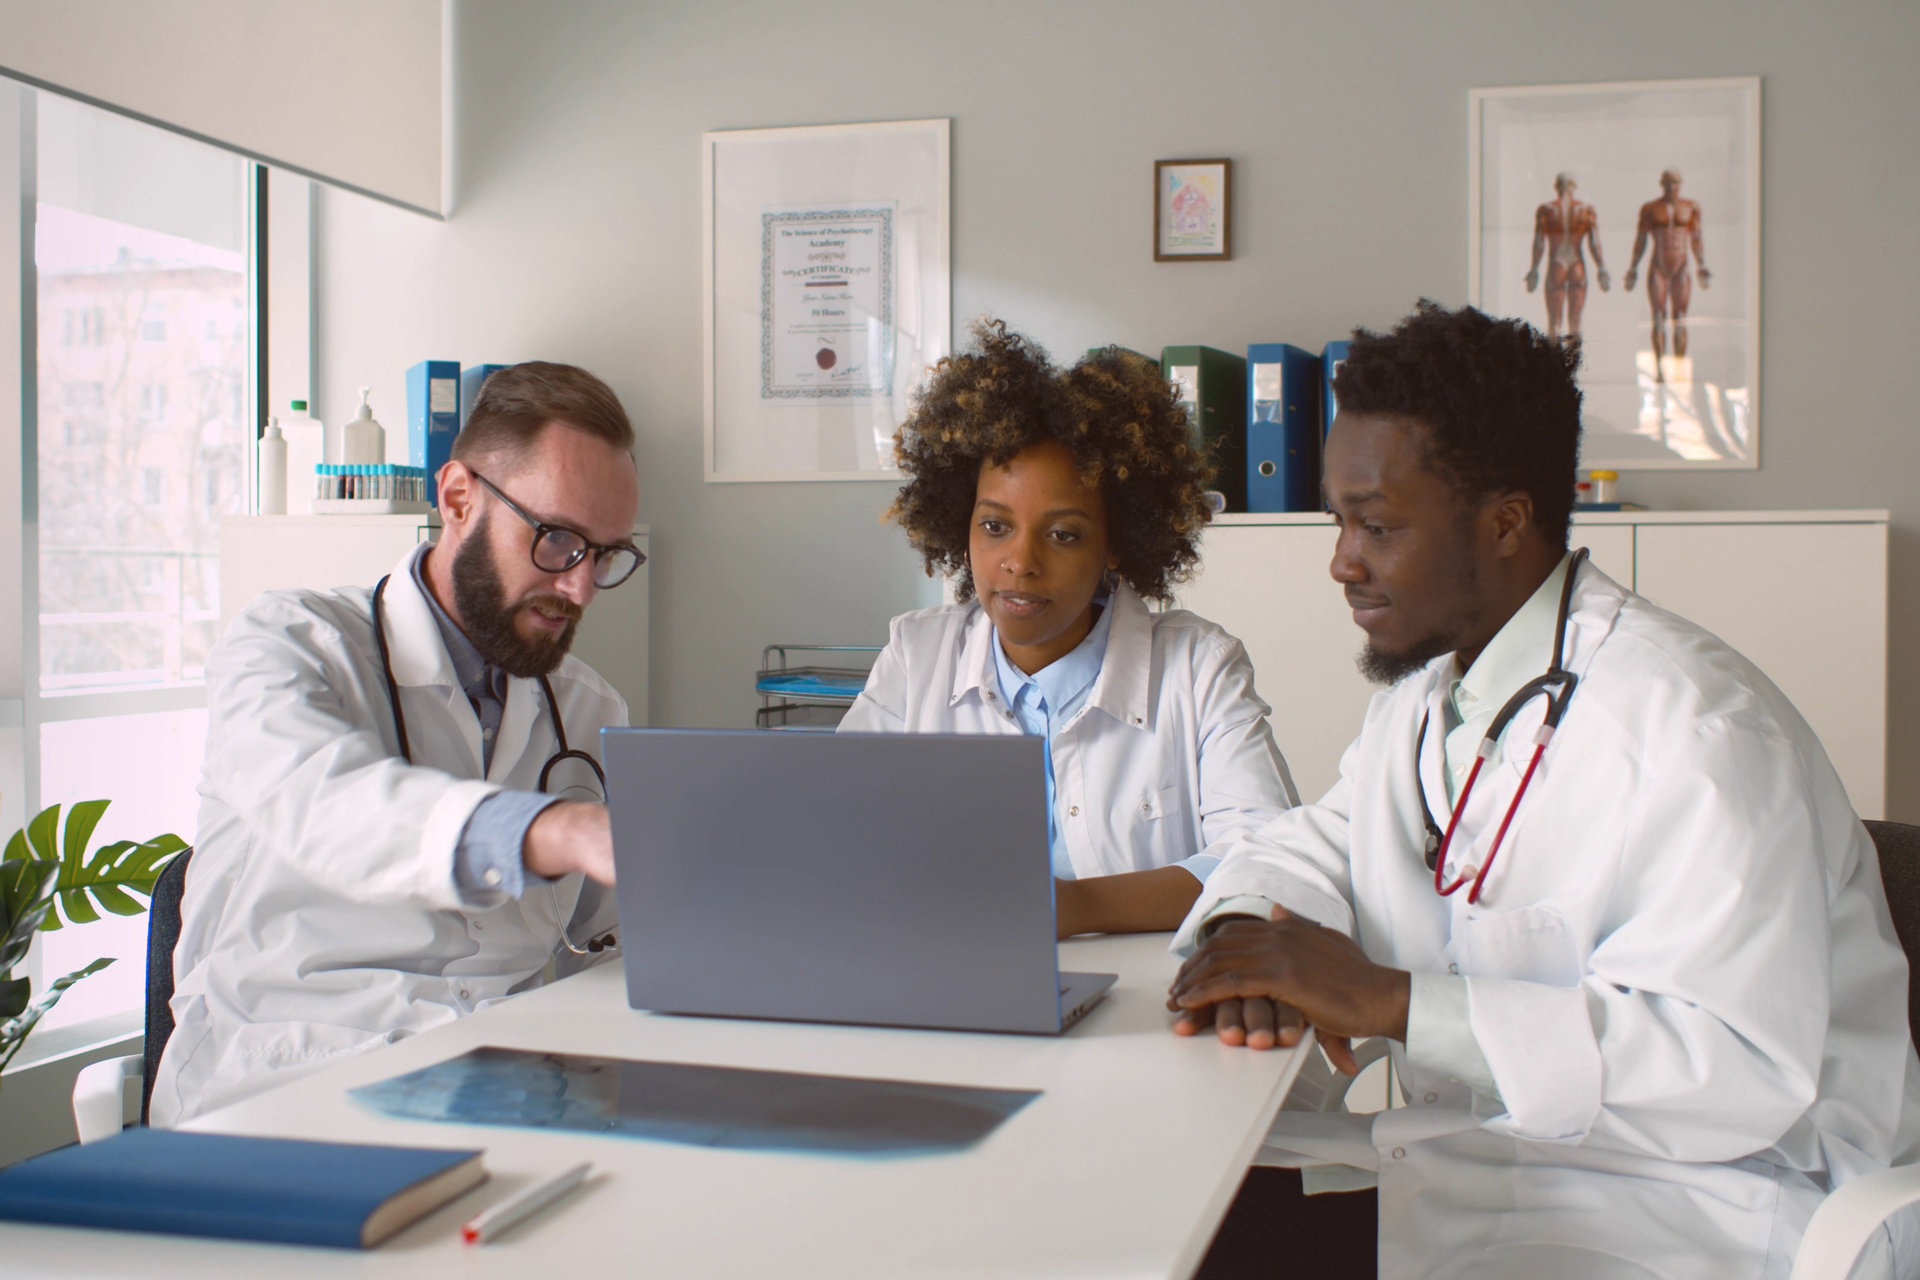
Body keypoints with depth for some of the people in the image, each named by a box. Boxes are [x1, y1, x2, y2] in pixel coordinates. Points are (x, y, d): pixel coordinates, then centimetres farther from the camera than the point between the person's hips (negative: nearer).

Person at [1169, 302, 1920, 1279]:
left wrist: (1387, 999, -28)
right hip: (1484, 1152, 7)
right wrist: (1249, 938, -11)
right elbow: (1311, 847, 14)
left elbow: (1739, 1070, -28)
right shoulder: (1428, 690, 7)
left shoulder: (1695, 730, -22)